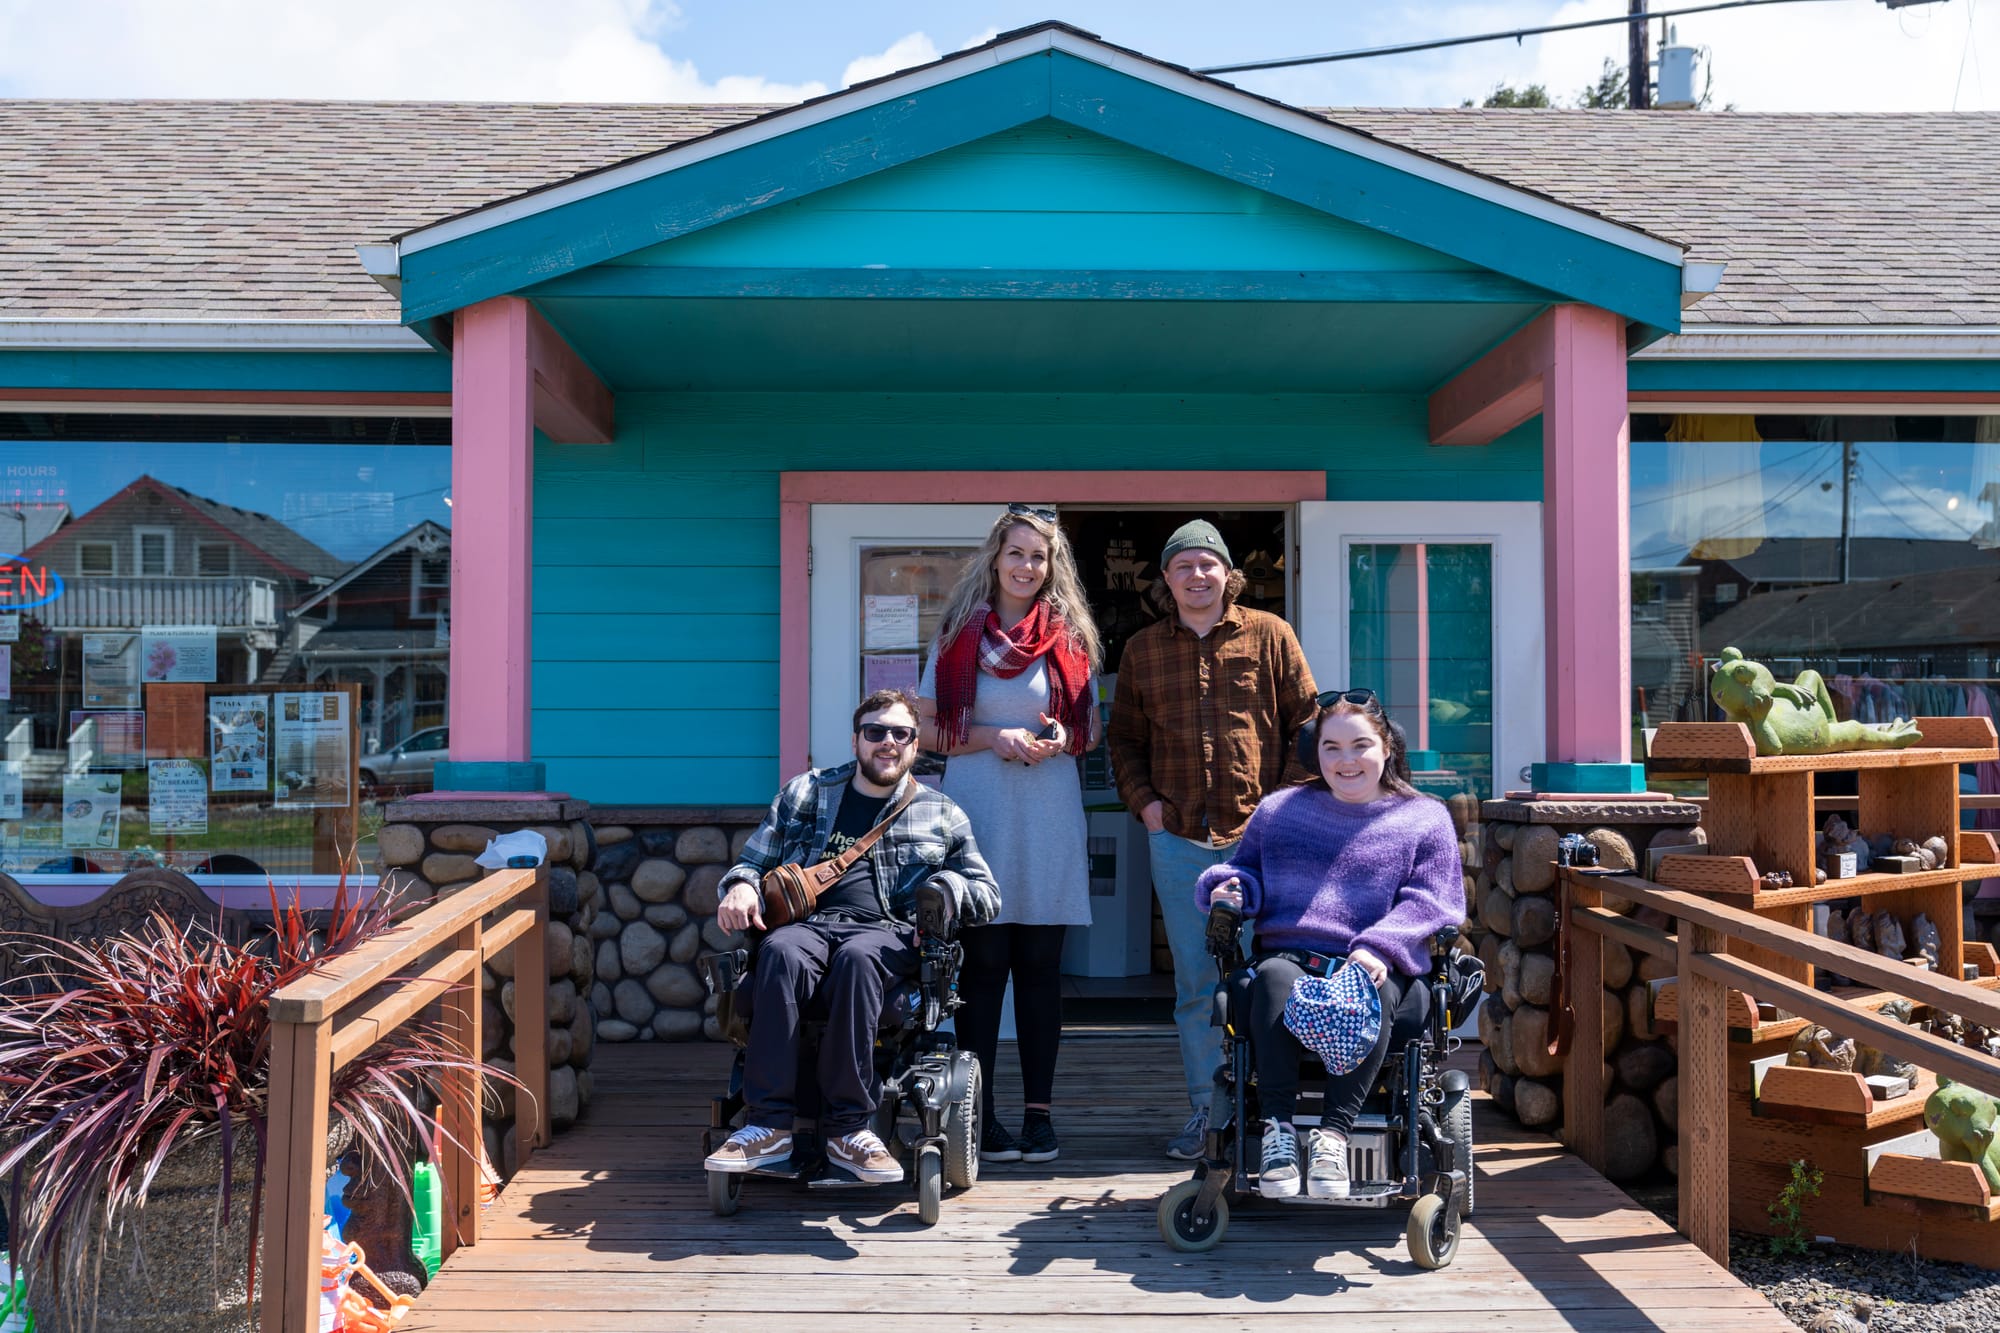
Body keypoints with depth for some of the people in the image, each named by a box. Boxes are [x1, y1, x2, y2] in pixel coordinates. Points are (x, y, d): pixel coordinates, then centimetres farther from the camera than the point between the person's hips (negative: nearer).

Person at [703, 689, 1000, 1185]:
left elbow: (988, 894, 21)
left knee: (856, 957, -38)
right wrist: (741, 884, 1)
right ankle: (768, 1125, -35)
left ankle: (847, 1129, -33)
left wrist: (948, 887, -2)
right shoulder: (804, 793, 25)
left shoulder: (942, 814, 22)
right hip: (809, 921, 1)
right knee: (781, 952, -36)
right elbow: (753, 861, 25)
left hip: (888, 932, -1)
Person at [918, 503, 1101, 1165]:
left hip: (1050, 814, 1)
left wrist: (1060, 738, -7)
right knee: (982, 965, 0)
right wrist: (995, 739, -11)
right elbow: (929, 727, 4)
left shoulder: (1070, 637, 9)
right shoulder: (959, 632, 6)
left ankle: (1039, 1111, 13)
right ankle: (980, 1113, 8)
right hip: (979, 812, -1)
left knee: (1040, 964, 5)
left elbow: (1091, 730, 15)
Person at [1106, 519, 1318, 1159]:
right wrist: (1144, 801, 4)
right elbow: (1123, 738, 18)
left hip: (1259, 833, -2)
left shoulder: (1268, 635, 4)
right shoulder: (1142, 650, 11)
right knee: (1195, 981, 7)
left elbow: (1306, 721, 6)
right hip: (1177, 837, 2)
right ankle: (1206, 1110, 16)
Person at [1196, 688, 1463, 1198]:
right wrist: (1230, 887, 3)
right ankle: (1278, 1127, -36)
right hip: (1290, 952, 1)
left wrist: (1380, 948, -13)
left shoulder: (1425, 819, 15)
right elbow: (1247, 868, 30)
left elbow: (1431, 899, 4)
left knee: (1372, 996, -38)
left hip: (1375, 965, -1)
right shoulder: (1279, 810, 23)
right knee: (1274, 978, -36)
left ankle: (1333, 1132, -38)